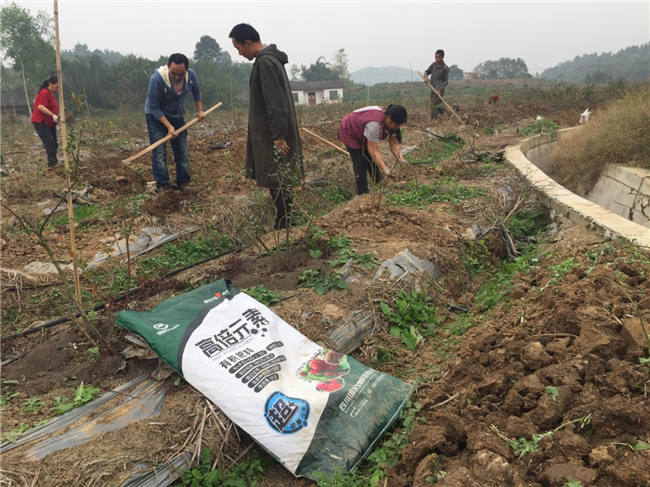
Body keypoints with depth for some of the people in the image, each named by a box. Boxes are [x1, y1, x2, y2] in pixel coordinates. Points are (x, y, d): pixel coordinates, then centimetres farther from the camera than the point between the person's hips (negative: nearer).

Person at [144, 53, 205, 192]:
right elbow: (154, 107, -23)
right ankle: (163, 185, -2)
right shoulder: (157, 79, -31)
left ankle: (183, 183, 15)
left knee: (183, 153, 4)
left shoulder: (191, 75, -16)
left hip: (177, 116, 5)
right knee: (159, 153, -9)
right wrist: (169, 126, -27)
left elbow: (196, 91, 8)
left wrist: (200, 110, 9)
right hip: (156, 116, -4)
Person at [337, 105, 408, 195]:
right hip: (350, 133, -8)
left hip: (363, 137, 8)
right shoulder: (374, 123, -43)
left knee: (373, 161, 8)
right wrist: (385, 170, -42)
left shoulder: (391, 122, -18)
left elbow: (394, 144, -13)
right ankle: (362, 194, -3)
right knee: (360, 164, -11)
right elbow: (373, 150, -40)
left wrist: (400, 159, -28)